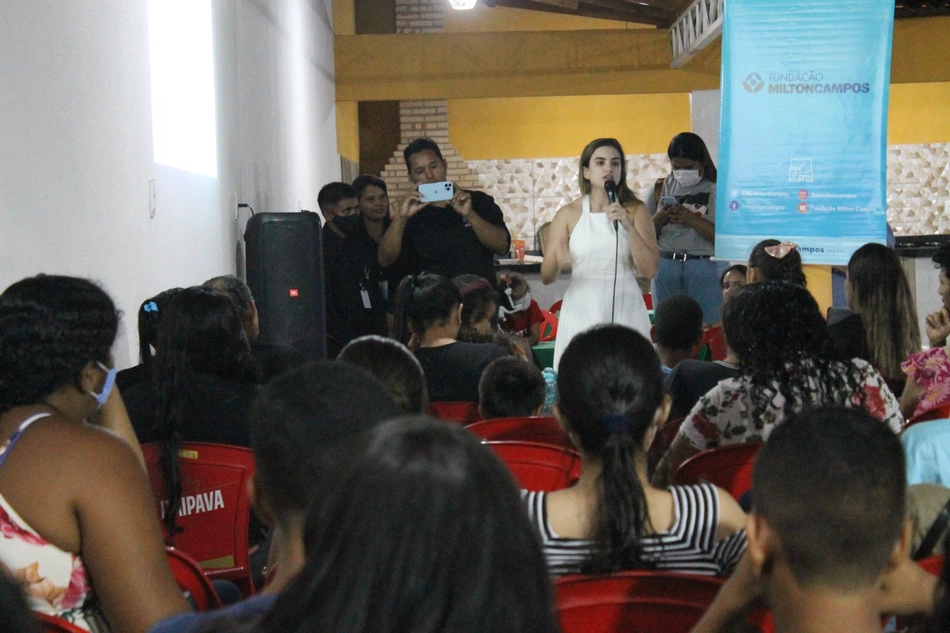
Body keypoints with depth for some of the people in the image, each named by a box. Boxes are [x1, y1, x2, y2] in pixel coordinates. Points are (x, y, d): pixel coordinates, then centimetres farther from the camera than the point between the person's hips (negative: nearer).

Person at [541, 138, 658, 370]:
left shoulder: (635, 211, 5)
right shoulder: (568, 214, 3)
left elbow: (650, 269, -4)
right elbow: (546, 277, 1)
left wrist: (628, 226, -14)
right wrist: (557, 263, -22)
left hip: (625, 310, 0)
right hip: (581, 312, 0)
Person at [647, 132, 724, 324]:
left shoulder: (716, 190, -2)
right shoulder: (661, 188, 10)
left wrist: (692, 219, -16)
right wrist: (659, 219, -8)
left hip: (706, 267, -4)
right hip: (665, 267, 4)